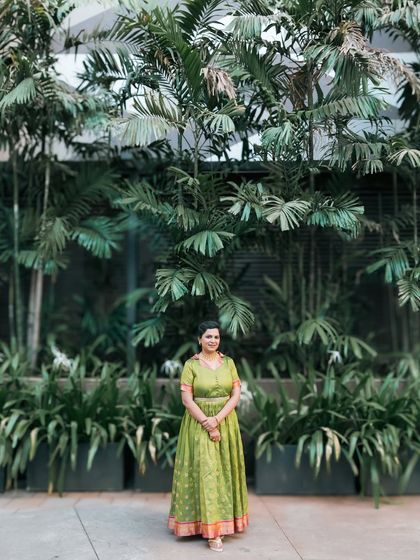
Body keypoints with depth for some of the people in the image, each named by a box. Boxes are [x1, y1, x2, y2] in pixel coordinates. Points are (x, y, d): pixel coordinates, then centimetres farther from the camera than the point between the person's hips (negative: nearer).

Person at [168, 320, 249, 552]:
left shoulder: (228, 363, 3)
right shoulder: (191, 364, -6)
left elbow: (236, 395, -2)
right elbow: (187, 399, -11)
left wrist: (218, 419, -15)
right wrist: (207, 425, -15)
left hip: (225, 422, 4)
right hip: (199, 423, -3)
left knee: (224, 470, 9)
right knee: (205, 470, -5)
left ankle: (222, 520, 24)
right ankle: (212, 530, 1)